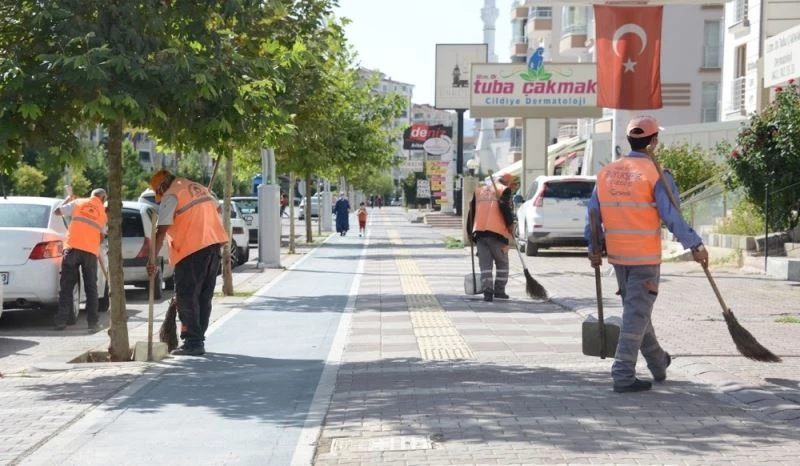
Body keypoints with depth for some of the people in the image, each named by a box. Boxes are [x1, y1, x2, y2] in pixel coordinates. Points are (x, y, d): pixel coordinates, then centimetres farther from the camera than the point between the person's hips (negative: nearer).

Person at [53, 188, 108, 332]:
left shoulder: (78, 203, 10)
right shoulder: (104, 212, 12)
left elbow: (57, 211, 13)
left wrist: (67, 200, 29)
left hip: (72, 247, 0)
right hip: (91, 251, 0)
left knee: (66, 285, 5)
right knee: (91, 287, 7)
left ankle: (62, 320, 0)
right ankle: (93, 322, 2)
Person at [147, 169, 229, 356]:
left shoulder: (171, 196, -4)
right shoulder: (199, 188, 20)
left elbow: (161, 231, -11)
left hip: (192, 248, -8)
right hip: (214, 243, 8)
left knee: (187, 296, -2)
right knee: (204, 296, 13)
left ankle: (193, 342, -6)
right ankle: (198, 339, 17)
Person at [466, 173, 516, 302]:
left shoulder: (479, 190, 22)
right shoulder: (504, 190, 4)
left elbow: (471, 211, 20)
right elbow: (504, 206, -13)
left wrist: (469, 231, 25)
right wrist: (510, 223, -3)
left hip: (479, 231, 4)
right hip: (496, 231, -4)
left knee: (485, 263, 4)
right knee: (502, 263, 11)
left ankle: (488, 291, -8)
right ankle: (499, 291, 10)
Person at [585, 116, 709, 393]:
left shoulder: (606, 173, 5)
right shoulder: (656, 175, -12)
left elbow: (593, 216, 8)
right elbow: (672, 217, -16)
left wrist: (594, 249, 16)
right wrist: (695, 246, -9)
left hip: (617, 256, 6)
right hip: (646, 258, -6)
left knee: (635, 310, 19)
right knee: (637, 315, -2)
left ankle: (658, 364, 36)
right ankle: (623, 375, -4)